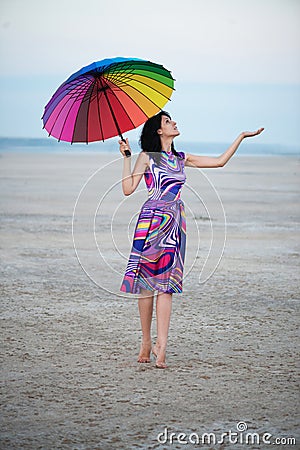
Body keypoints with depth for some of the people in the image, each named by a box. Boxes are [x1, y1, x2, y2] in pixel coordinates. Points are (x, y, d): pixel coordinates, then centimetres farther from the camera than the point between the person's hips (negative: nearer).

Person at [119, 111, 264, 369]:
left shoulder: (181, 159, 17)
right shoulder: (147, 157, 2)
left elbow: (220, 162, 18)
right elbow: (128, 189, -5)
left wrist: (241, 137, 20)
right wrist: (126, 158, -8)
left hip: (175, 223, 4)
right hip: (152, 221, -4)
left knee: (166, 284, -3)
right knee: (146, 282, -1)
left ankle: (161, 345, -8)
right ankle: (146, 341, 9)